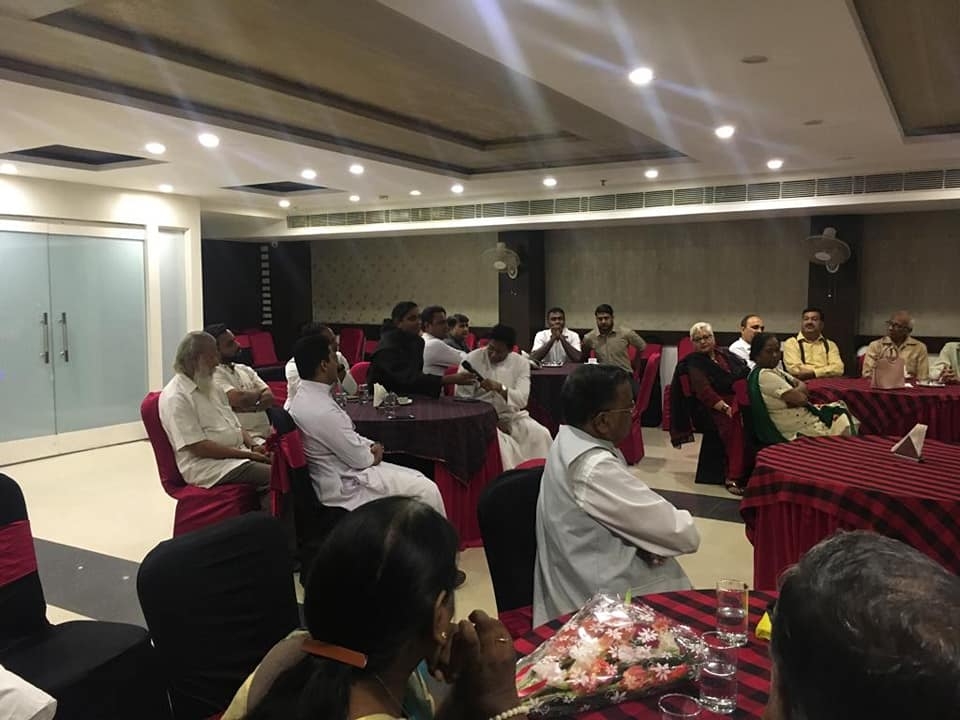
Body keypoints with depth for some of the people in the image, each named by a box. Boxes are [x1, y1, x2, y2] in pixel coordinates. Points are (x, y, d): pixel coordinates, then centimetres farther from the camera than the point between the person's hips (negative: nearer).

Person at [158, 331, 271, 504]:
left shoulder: (211, 388, 18)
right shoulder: (175, 397, -10)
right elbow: (198, 447, -17)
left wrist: (253, 447, 1)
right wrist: (247, 454, -17)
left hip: (238, 455, 9)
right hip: (206, 465, -8)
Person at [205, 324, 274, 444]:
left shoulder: (245, 369, 17)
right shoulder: (213, 374, -5)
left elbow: (270, 397, 8)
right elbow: (239, 399, -20)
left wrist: (250, 407, -12)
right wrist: (258, 393, 1)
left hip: (267, 434, 8)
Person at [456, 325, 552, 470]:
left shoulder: (521, 363, -1)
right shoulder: (472, 359, -7)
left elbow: (522, 399, -12)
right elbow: (461, 399, -7)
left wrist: (500, 388, -31)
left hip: (512, 416, 3)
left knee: (541, 435, -23)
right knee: (498, 441, -34)